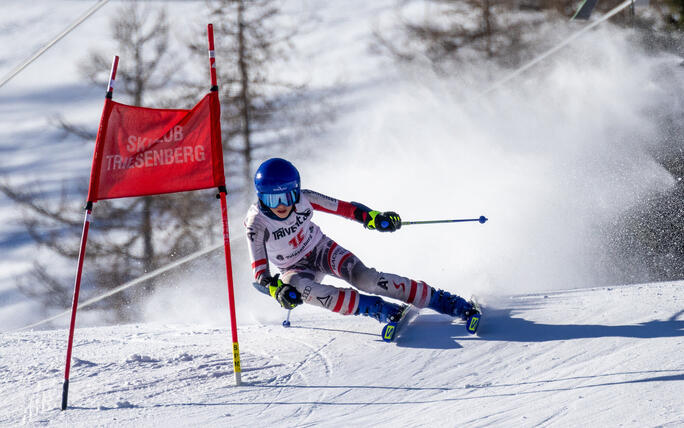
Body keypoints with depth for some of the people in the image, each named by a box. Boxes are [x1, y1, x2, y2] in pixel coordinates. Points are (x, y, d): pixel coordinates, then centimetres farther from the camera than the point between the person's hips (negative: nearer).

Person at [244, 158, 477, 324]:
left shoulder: (303, 200, -20)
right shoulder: (257, 222, -26)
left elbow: (344, 208, -11)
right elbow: (259, 271, -27)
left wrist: (370, 216, -27)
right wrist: (276, 288, -46)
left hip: (322, 250, 1)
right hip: (295, 268, -1)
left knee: (363, 277, -27)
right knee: (300, 289, -37)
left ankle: (444, 301, -25)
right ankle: (378, 309, -34)